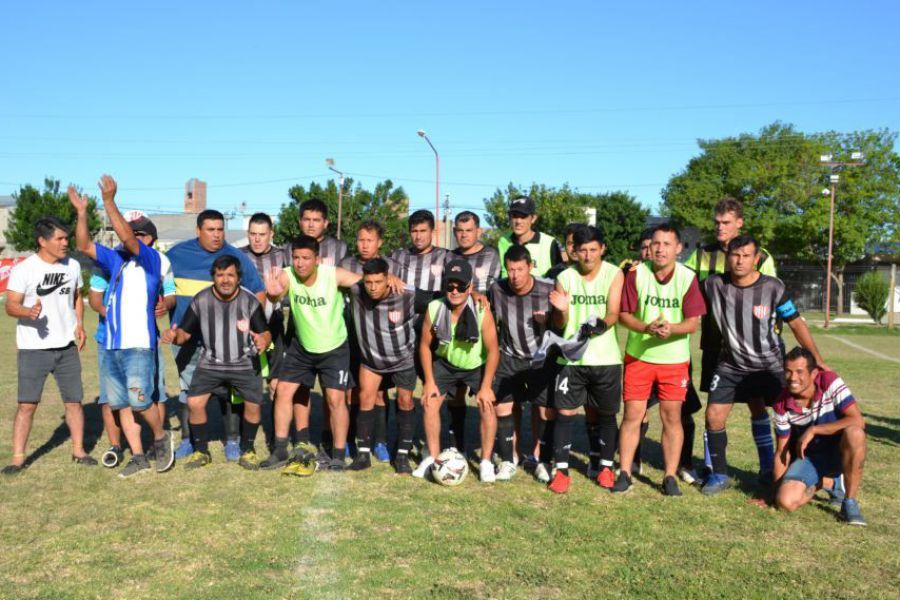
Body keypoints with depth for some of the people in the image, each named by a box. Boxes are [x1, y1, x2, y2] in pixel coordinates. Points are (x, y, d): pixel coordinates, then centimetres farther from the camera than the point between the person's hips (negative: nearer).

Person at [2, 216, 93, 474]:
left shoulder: (72, 265, 5)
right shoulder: (23, 269, -9)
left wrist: (79, 324, 2)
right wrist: (29, 312, -34)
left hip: (67, 347, 4)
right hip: (33, 349, -4)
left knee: (74, 401, 7)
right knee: (27, 404, -3)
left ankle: (78, 451, 20)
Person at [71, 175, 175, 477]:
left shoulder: (152, 260, -4)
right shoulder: (116, 260, 15)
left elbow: (126, 237, -18)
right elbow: (83, 246, 15)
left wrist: (109, 201, -21)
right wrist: (82, 212, 4)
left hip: (139, 345, -7)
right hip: (111, 346, 7)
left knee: (140, 401, -11)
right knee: (122, 405, 9)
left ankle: (161, 438, 17)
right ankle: (138, 458, 18)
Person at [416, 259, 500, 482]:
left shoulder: (482, 312, -31)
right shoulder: (434, 308, -24)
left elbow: (493, 350, -22)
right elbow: (425, 345, -9)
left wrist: (486, 386, -21)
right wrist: (429, 381, -9)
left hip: (477, 365, -2)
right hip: (445, 363, 3)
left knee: (487, 405, -14)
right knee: (430, 403, -4)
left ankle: (486, 462, 0)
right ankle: (433, 457, 13)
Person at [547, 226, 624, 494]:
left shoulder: (614, 274, -2)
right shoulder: (565, 277, 1)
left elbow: (614, 313, -12)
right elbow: (559, 325, 3)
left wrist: (600, 324, -34)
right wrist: (562, 311, -20)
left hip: (605, 358, 0)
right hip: (571, 357, 1)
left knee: (604, 413, 11)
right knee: (564, 412, -4)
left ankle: (604, 466, 28)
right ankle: (562, 471, 4)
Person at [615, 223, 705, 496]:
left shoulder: (688, 278, -8)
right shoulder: (636, 274, -6)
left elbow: (693, 322, -9)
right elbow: (624, 314, -5)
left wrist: (671, 329, -29)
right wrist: (647, 328, -23)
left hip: (674, 359, 0)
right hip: (638, 356, 0)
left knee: (672, 417, 4)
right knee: (632, 415, 3)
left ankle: (670, 477, 16)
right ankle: (624, 473, 14)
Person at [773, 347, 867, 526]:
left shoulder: (830, 382, -21)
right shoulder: (782, 406, -13)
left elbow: (858, 420, -30)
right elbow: (782, 451, -4)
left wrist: (813, 430, -28)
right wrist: (777, 491, -5)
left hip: (840, 452, -2)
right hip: (809, 457, 2)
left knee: (854, 434, -38)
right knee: (786, 501, -22)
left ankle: (850, 502, -18)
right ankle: (822, 481, 14)